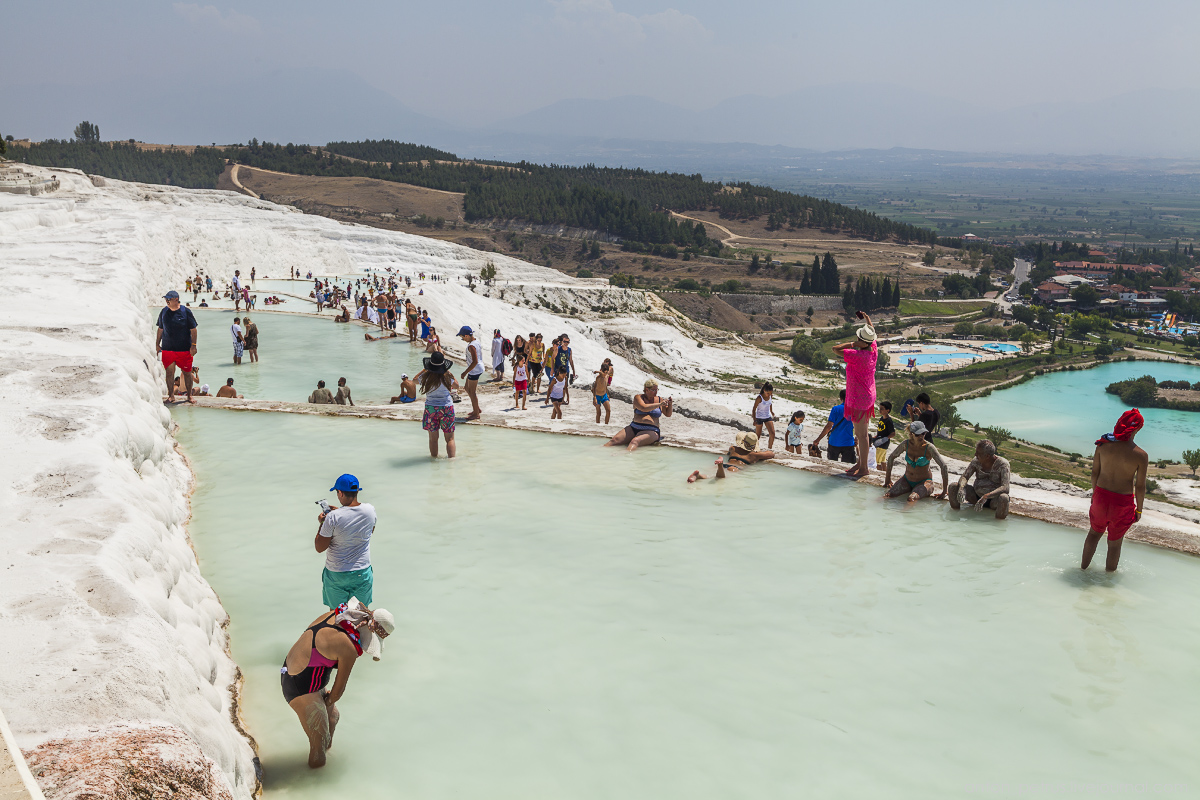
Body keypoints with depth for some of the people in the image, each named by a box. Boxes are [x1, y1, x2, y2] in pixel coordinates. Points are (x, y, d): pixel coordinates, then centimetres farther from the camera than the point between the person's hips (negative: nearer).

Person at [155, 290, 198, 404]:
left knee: (187, 372, 4)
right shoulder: (164, 312, 6)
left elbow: (193, 330, -2)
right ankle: (171, 395, 8)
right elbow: (160, 329, 15)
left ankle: (189, 395, 16)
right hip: (167, 348, 2)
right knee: (169, 371, -1)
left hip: (184, 348, -2)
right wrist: (157, 344, 12)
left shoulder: (186, 311, -4)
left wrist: (193, 345, -8)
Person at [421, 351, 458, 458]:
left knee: (433, 438, 13)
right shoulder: (447, 377, -14)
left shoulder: (425, 377, -11)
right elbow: (456, 385, 9)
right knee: (450, 438, 8)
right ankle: (451, 457, 6)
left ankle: (434, 457, 21)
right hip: (447, 408, -1)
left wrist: (426, 368, 22)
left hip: (430, 408, 1)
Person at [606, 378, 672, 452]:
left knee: (635, 441, -36)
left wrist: (670, 404, 5)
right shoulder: (638, 397, 7)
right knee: (615, 440, -23)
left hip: (651, 431, -2)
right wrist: (660, 404, -15)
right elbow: (644, 408, -13)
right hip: (633, 428, 2)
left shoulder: (659, 399, 14)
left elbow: (668, 414, 24)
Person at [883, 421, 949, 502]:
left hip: (924, 482, -4)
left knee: (911, 498, -34)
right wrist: (887, 479, 9)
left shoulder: (929, 447, -19)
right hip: (907, 480, 4)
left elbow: (943, 466, -22)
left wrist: (944, 492, -23)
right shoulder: (906, 444, -9)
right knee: (887, 495, -18)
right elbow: (891, 458, 6)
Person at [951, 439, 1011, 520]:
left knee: (1003, 498, -40)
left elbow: (1005, 488, -30)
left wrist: (986, 496, -44)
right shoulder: (976, 461, -4)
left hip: (993, 499, -5)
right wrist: (961, 487, -31)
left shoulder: (1002, 464, -19)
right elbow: (964, 477, -5)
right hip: (976, 497, 5)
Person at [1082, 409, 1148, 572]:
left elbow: (1094, 472, 0)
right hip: (1123, 502, -3)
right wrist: (1139, 510, 3)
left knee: (1094, 532, 27)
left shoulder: (1103, 445, -10)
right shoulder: (1141, 455, -18)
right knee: (1115, 542, 17)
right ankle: (1109, 573, 34)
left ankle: (1084, 566, 39)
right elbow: (1140, 487, -11)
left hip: (1101, 495, 3)